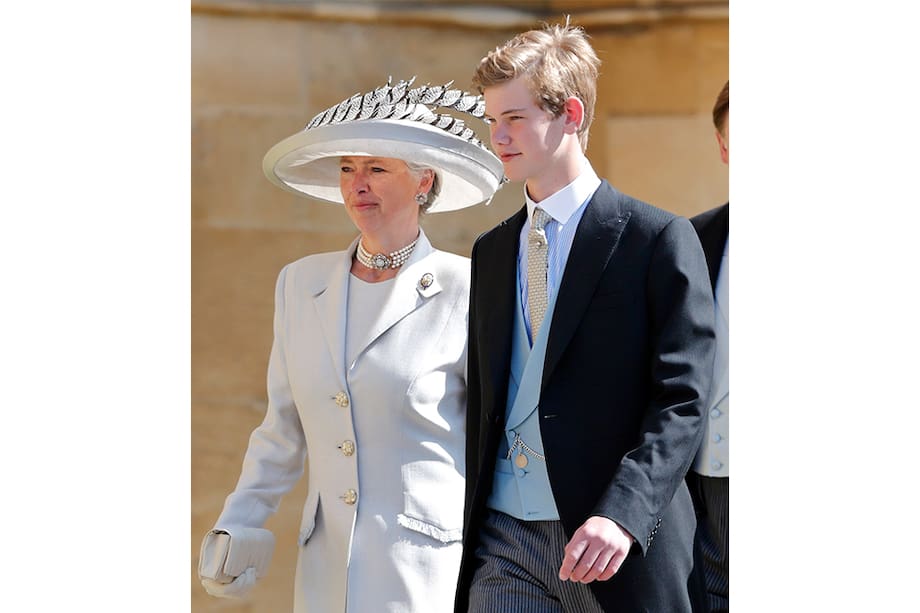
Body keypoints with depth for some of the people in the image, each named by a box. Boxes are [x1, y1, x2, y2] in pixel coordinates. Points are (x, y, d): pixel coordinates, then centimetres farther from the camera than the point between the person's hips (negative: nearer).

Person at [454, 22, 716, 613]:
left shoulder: (659, 239, -4)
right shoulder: (491, 252, 15)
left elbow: (681, 402, -11)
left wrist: (622, 516, -23)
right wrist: (464, 530, 6)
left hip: (614, 548, -5)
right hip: (502, 541, 5)